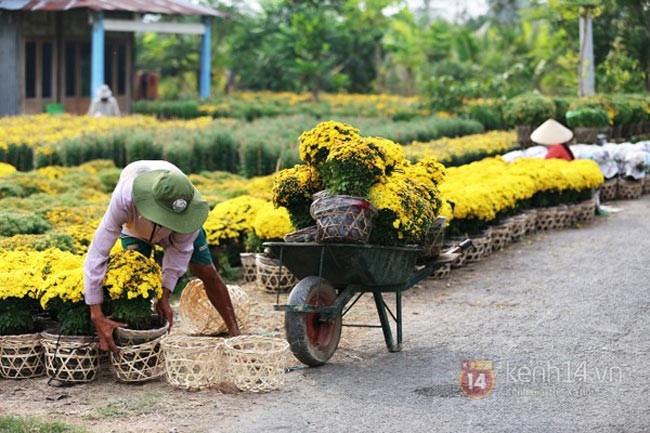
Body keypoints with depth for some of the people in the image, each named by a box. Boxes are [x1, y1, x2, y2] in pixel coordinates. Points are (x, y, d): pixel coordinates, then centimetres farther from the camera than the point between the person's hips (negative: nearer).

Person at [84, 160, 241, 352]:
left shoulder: (190, 207, -44)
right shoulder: (123, 200, -49)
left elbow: (180, 250, -26)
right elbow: (97, 254, -47)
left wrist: (164, 296, -30)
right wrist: (97, 317, -49)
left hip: (182, 229, 1)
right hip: (136, 226, -1)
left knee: (208, 274, 1)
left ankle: (234, 331, 16)